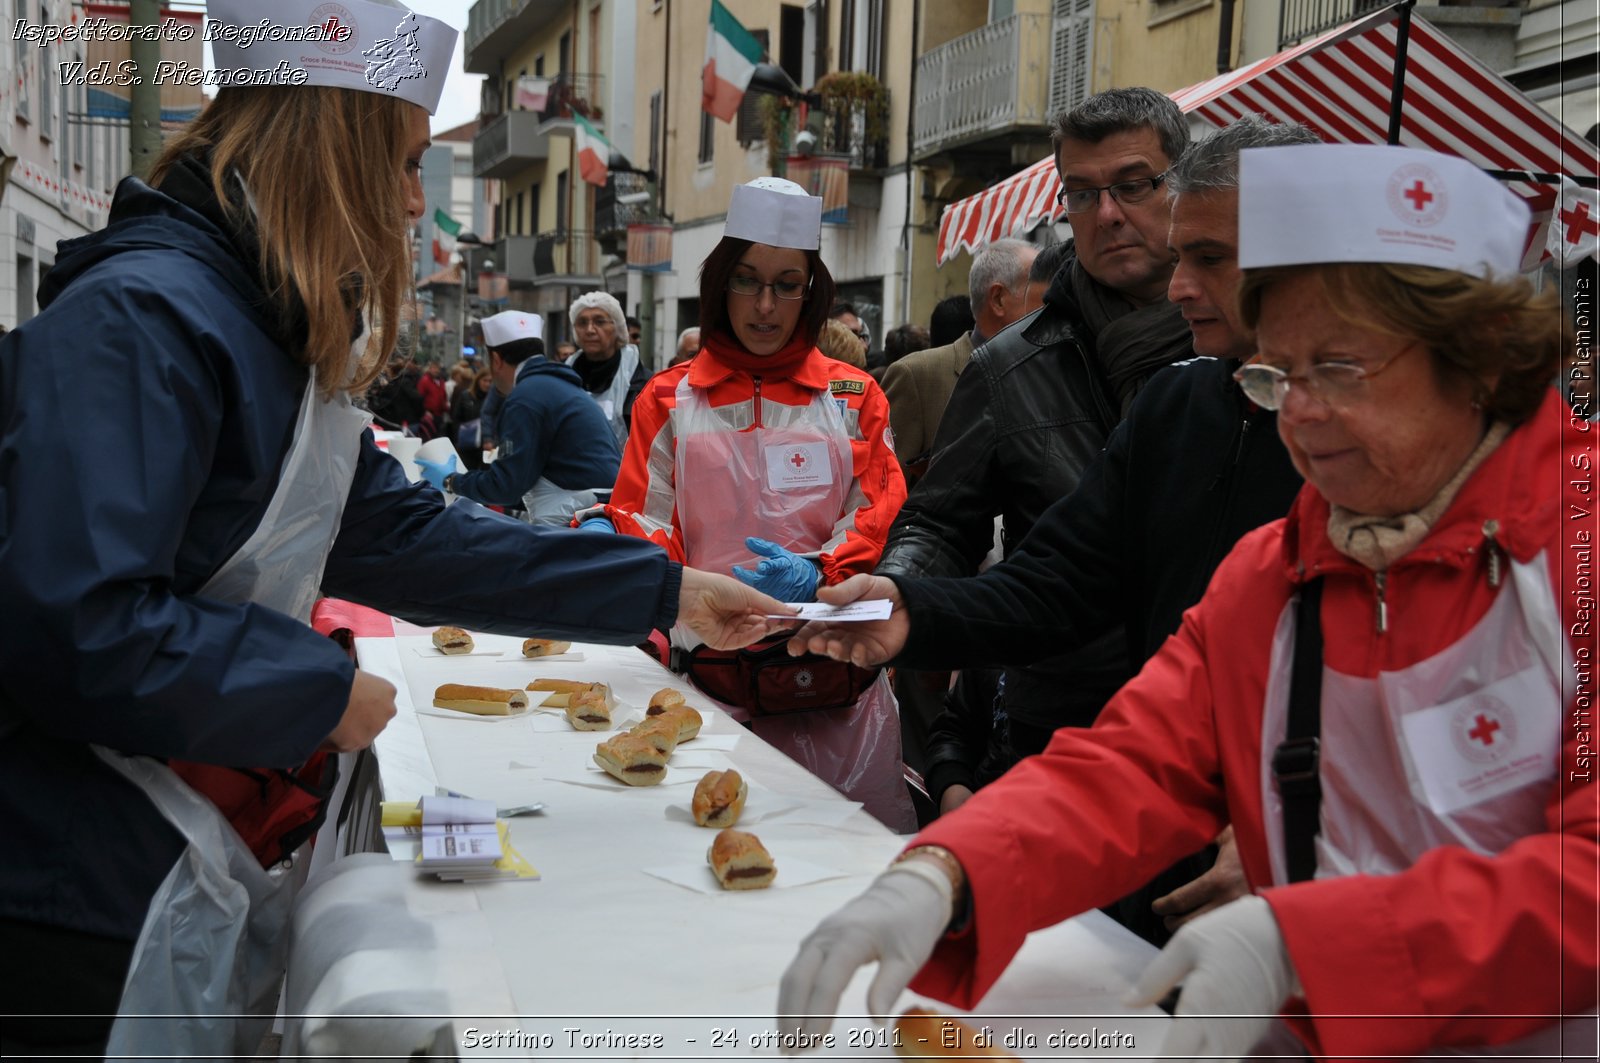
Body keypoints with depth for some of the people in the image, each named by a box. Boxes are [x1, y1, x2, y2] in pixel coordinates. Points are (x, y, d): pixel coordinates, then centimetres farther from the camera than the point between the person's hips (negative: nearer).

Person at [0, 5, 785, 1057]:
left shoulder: (278, 338, 12)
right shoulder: (141, 317, -21)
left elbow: (399, 535, 12)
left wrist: (667, 591, 10)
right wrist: (325, 694, -17)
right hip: (87, 893, -10)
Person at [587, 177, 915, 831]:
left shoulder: (852, 398, 12)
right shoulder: (672, 400, 11)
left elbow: (878, 523, 4)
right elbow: (645, 521, 7)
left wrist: (816, 575, -16)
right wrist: (607, 538, -16)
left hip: (833, 682, 1)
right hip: (711, 675, 0)